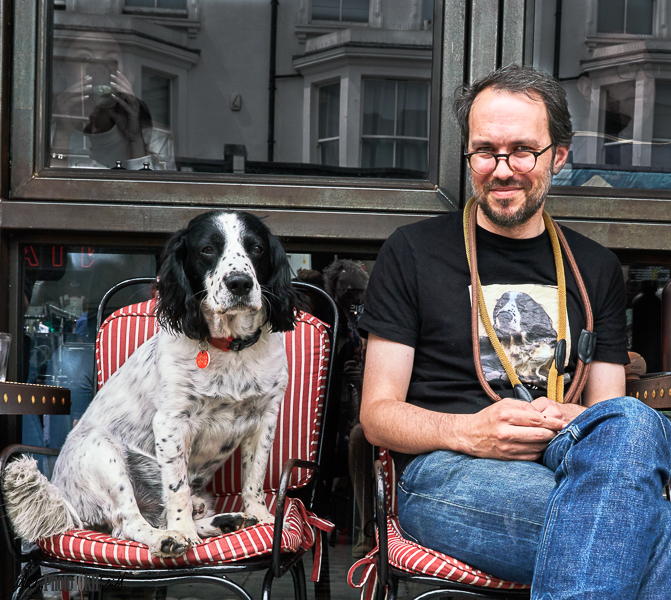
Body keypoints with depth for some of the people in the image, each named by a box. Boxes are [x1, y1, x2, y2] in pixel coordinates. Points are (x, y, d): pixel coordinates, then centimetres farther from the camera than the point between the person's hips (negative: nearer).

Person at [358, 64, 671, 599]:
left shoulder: (596, 269, 21)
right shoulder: (413, 253, 10)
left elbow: (610, 410, 18)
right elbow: (378, 414, 7)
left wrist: (573, 422, -8)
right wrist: (469, 432, -13)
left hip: (572, 461, 4)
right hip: (444, 471, -4)